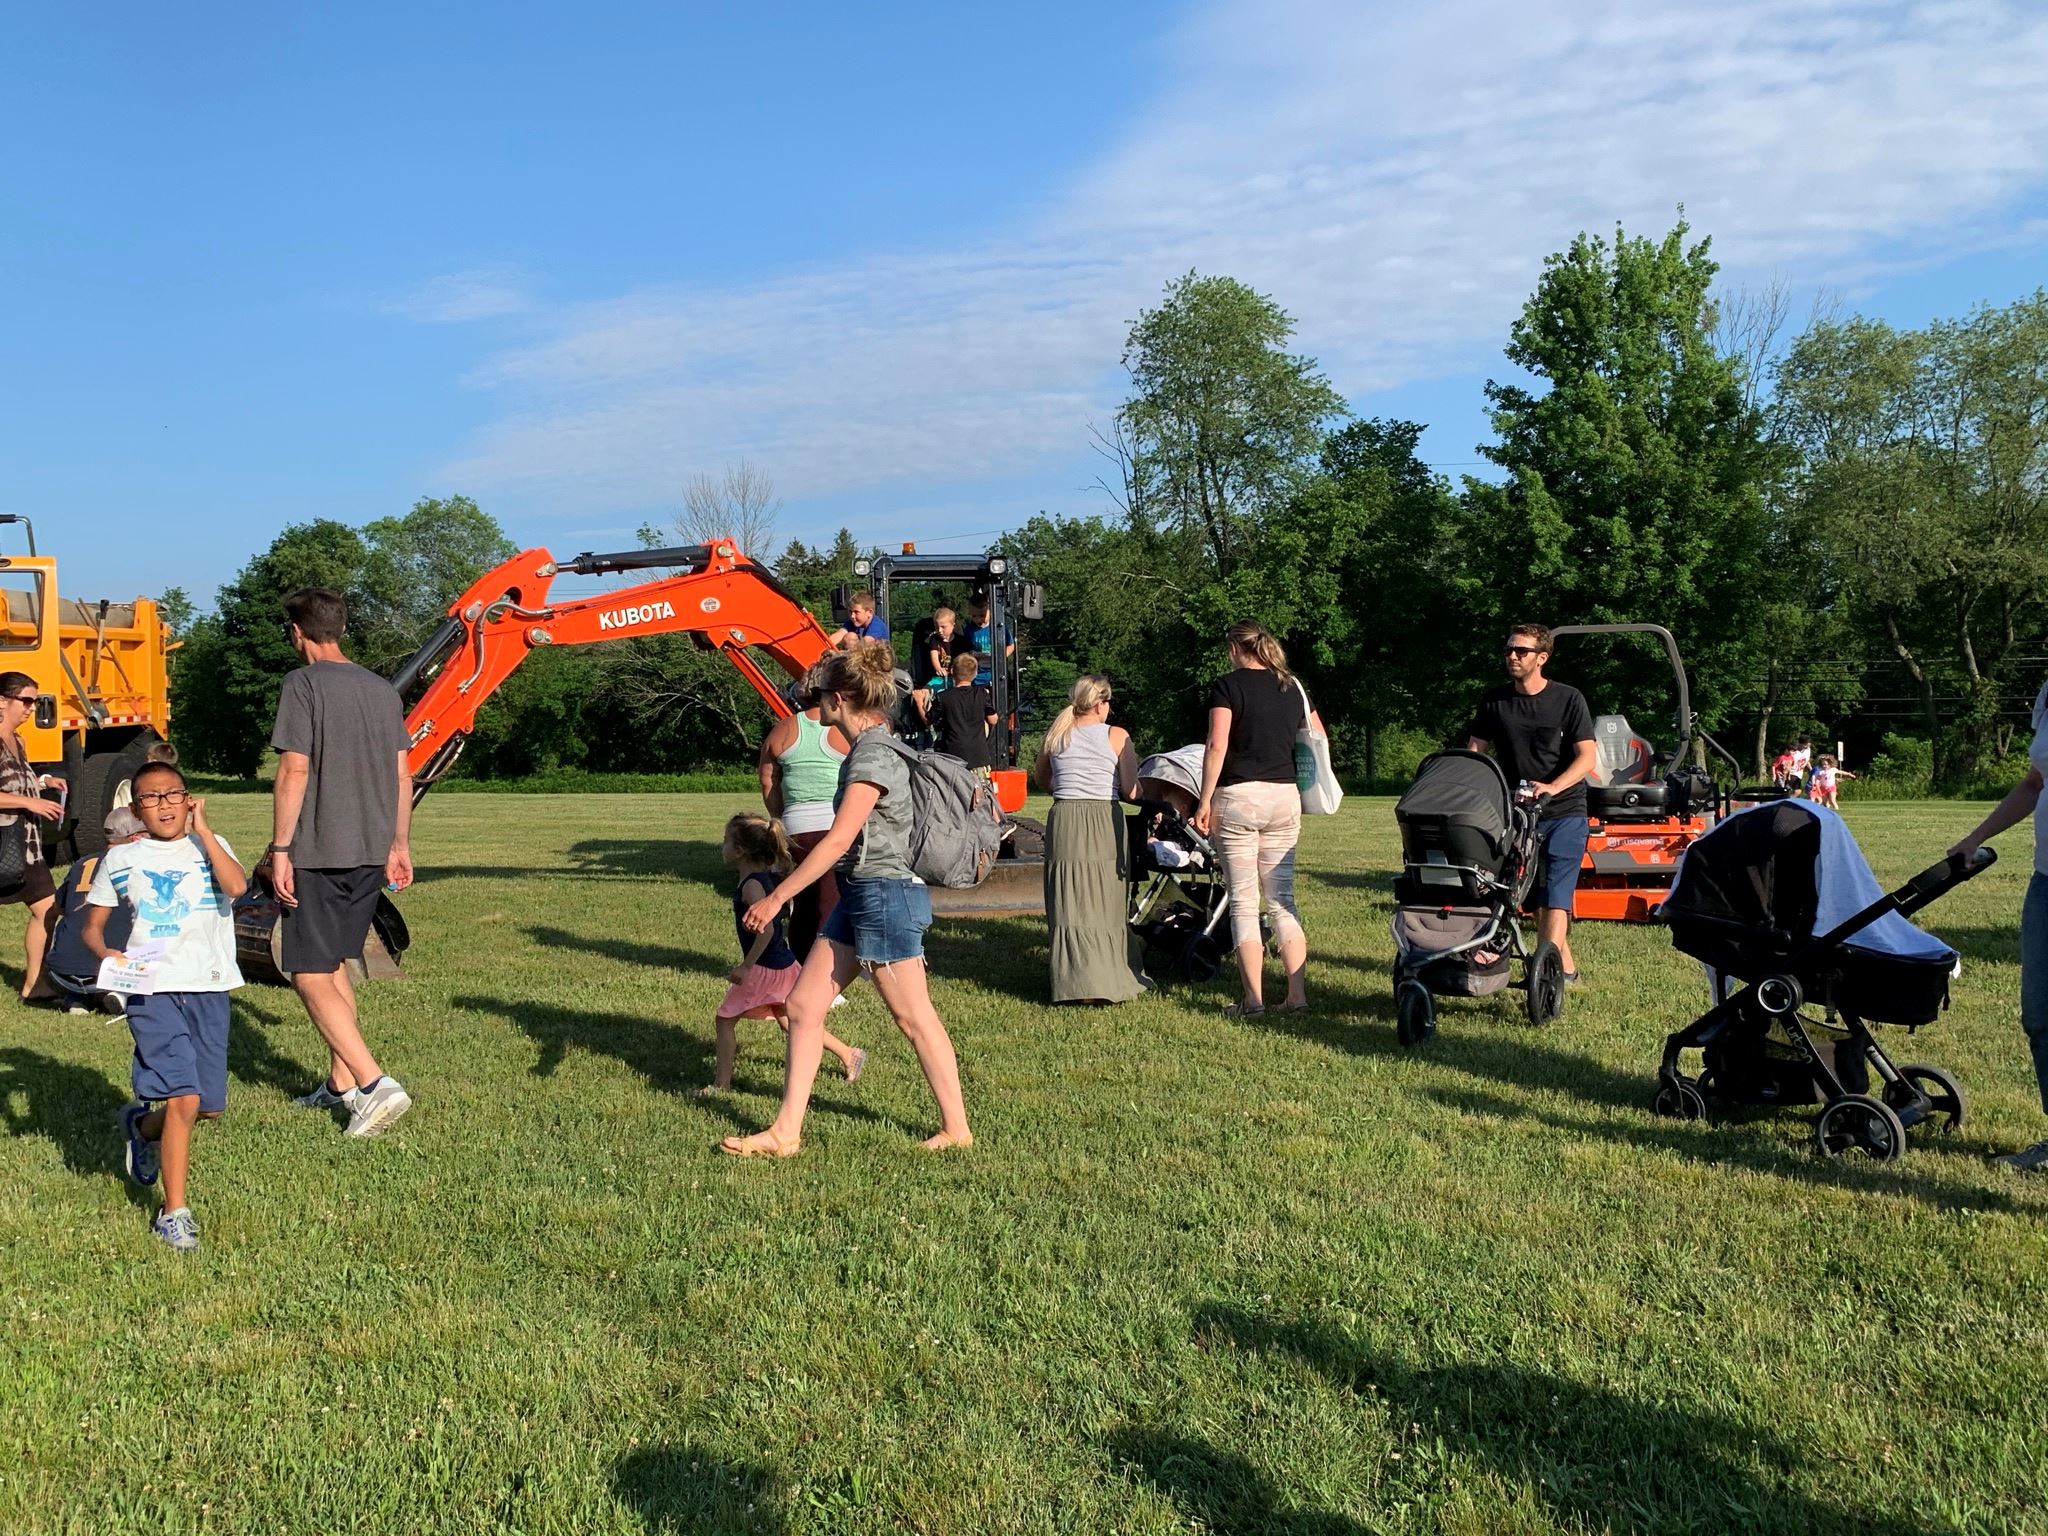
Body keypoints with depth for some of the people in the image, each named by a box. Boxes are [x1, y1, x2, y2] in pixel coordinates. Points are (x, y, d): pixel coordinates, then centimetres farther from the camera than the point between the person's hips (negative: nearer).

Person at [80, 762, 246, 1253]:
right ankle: (174, 1213, -2)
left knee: (211, 1107, 11)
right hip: (152, 991, -2)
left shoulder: (209, 846, 6)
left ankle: (144, 1127, 44)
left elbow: (237, 886, -16)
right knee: (184, 1100, -15)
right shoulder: (120, 860, 6)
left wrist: (202, 828, -13)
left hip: (209, 990, 2)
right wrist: (105, 953, -9)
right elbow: (92, 926, 12)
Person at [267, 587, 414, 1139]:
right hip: (371, 852, 7)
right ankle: (342, 1083, 23)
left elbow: (295, 770, -15)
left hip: (319, 852, -7)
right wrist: (399, 845, 19)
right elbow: (401, 774, 13)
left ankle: (376, 1084, -16)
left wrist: (280, 849, -12)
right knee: (333, 967, 20)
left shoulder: (304, 684, -9)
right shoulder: (380, 688, 11)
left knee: (310, 978, -5)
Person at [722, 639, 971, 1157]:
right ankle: (786, 1131, 11)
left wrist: (776, 897, -20)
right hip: (859, 896, 10)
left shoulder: (873, 755, -17)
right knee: (804, 1005, 7)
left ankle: (956, 1129, 12)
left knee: (914, 1017, 0)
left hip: (884, 896, -10)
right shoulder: (869, 748, 13)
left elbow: (838, 841, -22)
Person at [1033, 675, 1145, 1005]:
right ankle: (1113, 980, 11)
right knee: (1107, 905, 7)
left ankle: (1078, 983, -4)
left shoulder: (1056, 735, 8)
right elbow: (1131, 791, -3)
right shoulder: (1116, 736, -1)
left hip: (1064, 821, 2)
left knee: (1070, 906, 1)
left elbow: (1040, 778, 21)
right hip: (1105, 822, -2)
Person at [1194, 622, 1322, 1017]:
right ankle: (1297, 994, 6)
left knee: (1243, 902, 0)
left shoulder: (1228, 685, -4)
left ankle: (1253, 999, 0)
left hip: (1238, 796, -5)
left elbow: (1216, 745, -13)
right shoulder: (1292, 687, 12)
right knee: (1282, 899, 10)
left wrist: (1204, 802, -11)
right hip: (1284, 798, 5)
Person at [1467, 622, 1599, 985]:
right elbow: (1474, 750, 8)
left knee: (1555, 897, -13)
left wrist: (1552, 787, -24)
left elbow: (1588, 756, -8)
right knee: (1535, 898, 6)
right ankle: (1566, 968, 17)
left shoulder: (1568, 699, -3)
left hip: (1564, 811, -4)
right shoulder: (1495, 700, 7)